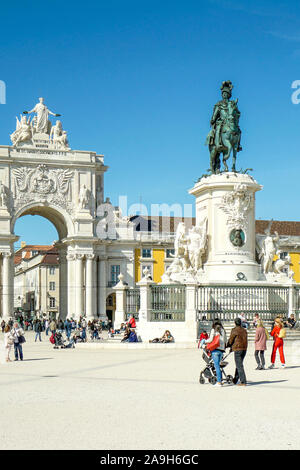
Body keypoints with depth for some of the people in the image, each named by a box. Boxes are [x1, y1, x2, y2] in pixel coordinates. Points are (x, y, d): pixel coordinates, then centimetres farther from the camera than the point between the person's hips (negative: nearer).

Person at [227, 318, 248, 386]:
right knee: (239, 365, 18)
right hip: (244, 349, 7)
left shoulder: (234, 330, -8)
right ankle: (235, 380, 28)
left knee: (239, 365, -5)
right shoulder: (244, 330, 13)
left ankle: (243, 381, -10)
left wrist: (228, 346, 17)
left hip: (238, 349, -7)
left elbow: (231, 340, -4)